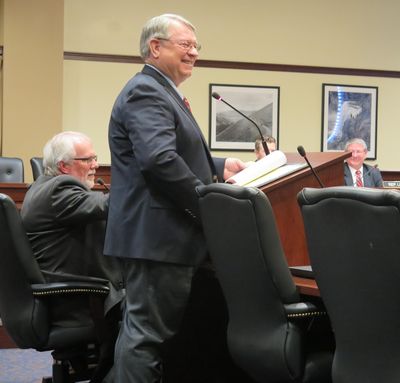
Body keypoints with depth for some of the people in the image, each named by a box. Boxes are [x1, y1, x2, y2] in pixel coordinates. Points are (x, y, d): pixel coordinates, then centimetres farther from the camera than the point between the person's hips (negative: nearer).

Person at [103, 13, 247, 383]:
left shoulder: (160, 91, 22)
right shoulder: (145, 91, -13)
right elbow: (159, 159, -26)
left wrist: (219, 166, 16)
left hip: (166, 234, 11)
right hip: (156, 235, -11)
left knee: (148, 330, 15)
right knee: (147, 331, -6)